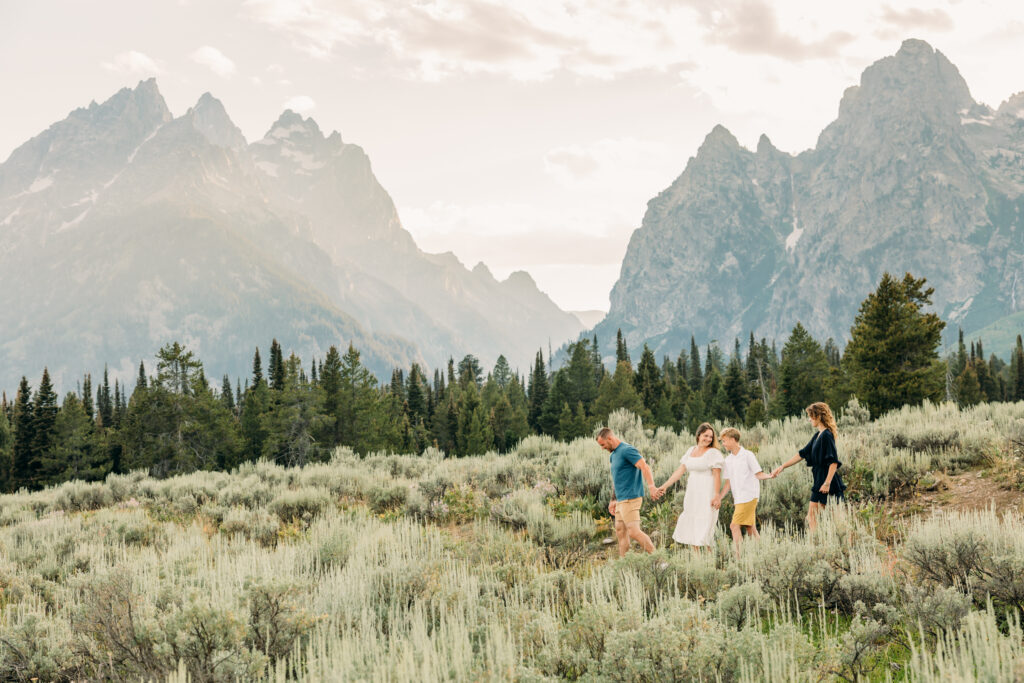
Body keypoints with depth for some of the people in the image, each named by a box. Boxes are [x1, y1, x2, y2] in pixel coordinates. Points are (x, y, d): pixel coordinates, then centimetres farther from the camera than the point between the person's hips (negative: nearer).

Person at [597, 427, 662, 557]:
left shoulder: (627, 450, -13)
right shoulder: (613, 455, 18)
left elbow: (645, 467, -24)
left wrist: (651, 487, -37)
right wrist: (613, 500, 26)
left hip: (630, 498, -10)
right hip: (621, 500, 10)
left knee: (634, 532, -14)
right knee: (621, 532, 10)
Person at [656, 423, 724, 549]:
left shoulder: (713, 453, -7)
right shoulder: (691, 451, 12)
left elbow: (717, 476, -13)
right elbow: (680, 470, 13)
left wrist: (716, 496, -20)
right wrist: (665, 486, 8)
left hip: (707, 495, -7)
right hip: (692, 494, 7)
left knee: (704, 528, -9)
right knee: (690, 527, 8)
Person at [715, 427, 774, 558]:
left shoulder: (748, 455, -5)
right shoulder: (728, 460, 13)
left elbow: (758, 474, -5)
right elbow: (728, 483, 13)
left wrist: (770, 475, -24)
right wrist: (719, 497, 2)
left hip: (748, 496, -7)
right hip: (737, 498, 7)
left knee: (735, 526, -14)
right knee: (750, 528, 8)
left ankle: (738, 556, -14)